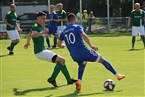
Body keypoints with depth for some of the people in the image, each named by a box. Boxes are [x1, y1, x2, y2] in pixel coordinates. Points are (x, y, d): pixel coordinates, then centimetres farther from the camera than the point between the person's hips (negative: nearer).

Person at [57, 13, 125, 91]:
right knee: (102, 59, 12)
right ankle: (117, 75, 13)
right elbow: (84, 36, -19)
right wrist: (91, 45, -17)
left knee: (82, 64, 36)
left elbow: (58, 44, 13)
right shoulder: (77, 27, -1)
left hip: (74, 56, 5)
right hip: (84, 51, -5)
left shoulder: (63, 32, 13)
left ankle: (79, 81, 12)